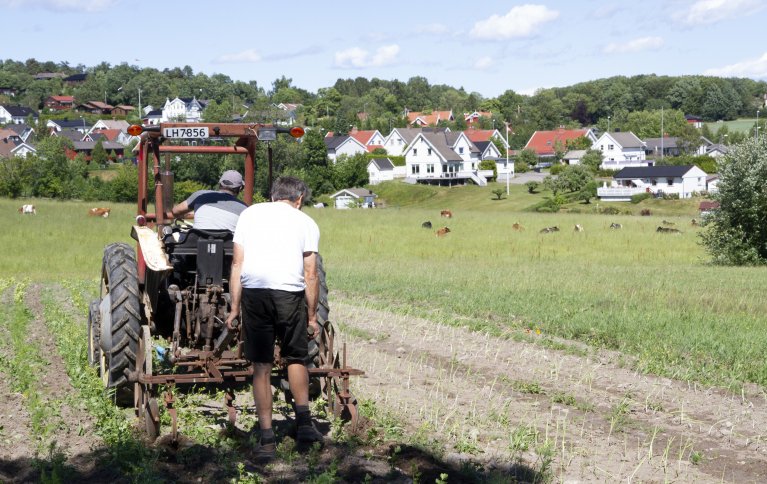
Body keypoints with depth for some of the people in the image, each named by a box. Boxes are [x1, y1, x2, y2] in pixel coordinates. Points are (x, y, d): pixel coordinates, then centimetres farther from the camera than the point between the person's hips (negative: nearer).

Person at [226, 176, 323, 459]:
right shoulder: (305, 222, 12)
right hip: (289, 294, -1)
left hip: (253, 292, 1)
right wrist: (312, 315, 12)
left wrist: (234, 307, 12)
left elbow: (237, 263, 11)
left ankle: (267, 438, 6)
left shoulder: (250, 213, 17)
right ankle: (303, 422, 14)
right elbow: (310, 274, 6)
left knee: (261, 366, 6)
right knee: (296, 358, 19)